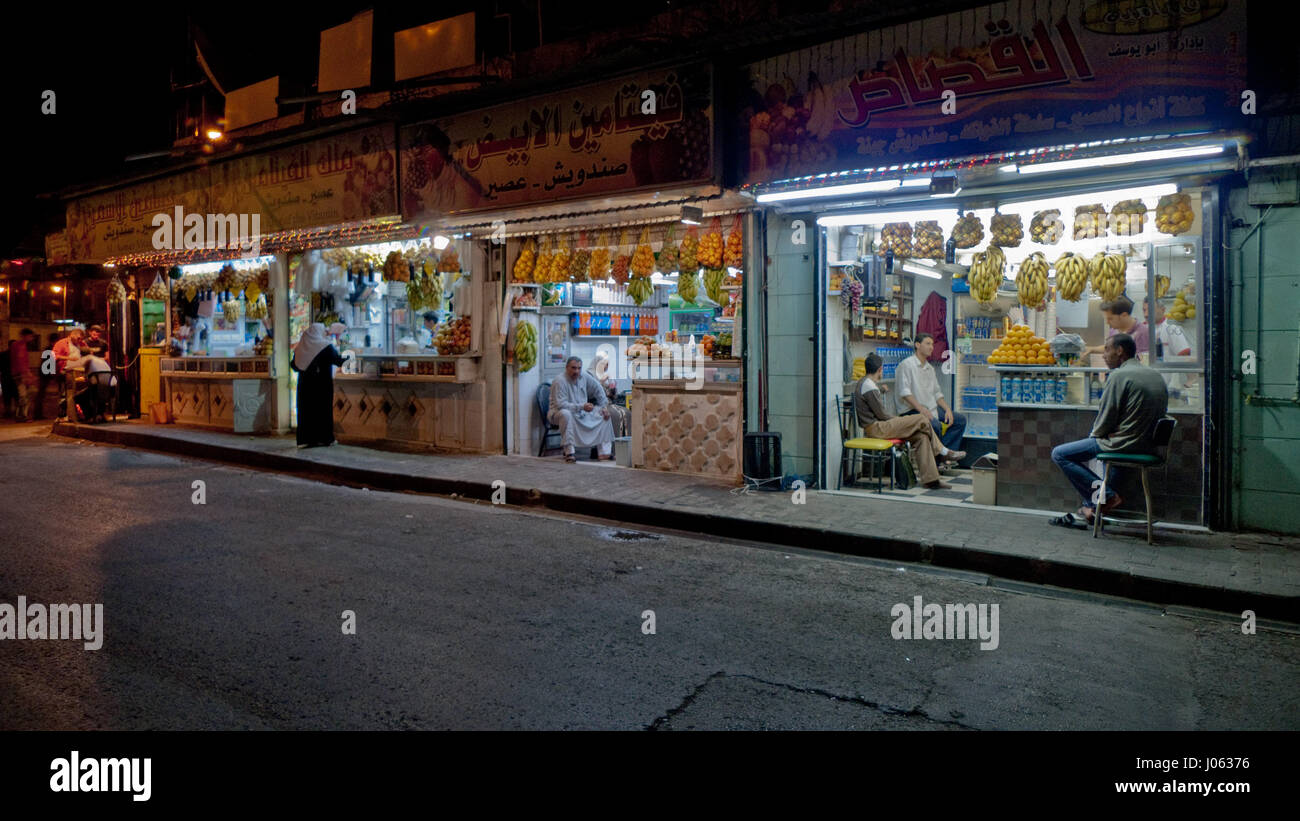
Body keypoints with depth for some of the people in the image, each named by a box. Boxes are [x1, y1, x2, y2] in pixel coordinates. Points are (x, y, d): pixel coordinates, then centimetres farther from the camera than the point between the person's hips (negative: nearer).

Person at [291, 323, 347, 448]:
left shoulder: (300, 347, 4)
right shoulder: (325, 346, -9)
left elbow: (293, 365, 10)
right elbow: (338, 360, -8)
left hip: (305, 384, 4)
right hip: (322, 384, -4)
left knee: (306, 410, 8)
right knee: (322, 409, 3)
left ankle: (305, 439, 7)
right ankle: (323, 438, 5)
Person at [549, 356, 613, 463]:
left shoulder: (585, 377, -2)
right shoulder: (560, 382, -23)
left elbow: (598, 390, 11)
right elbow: (560, 404, -31)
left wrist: (604, 406, 0)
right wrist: (582, 406, -33)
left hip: (582, 413, 7)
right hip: (558, 412, -7)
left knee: (604, 413, -2)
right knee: (565, 413, -40)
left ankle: (605, 452, -7)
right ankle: (569, 452, -35)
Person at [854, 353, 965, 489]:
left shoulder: (863, 383, 16)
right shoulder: (869, 387, -17)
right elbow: (881, 414, -14)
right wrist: (898, 419, 1)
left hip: (873, 426, 11)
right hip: (875, 429, -11)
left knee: (921, 436, -1)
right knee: (921, 421, -11)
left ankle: (930, 479, -3)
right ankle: (943, 452, 10)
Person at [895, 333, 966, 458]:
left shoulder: (930, 368, 20)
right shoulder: (906, 365, -6)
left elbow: (937, 393, 22)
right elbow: (904, 392, -17)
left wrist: (948, 409, 4)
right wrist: (921, 409, -26)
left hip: (932, 410, 9)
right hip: (912, 411, -9)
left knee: (960, 420, -2)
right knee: (935, 425, -33)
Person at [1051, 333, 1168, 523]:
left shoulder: (1119, 375, -15)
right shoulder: (1156, 376, 12)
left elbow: (1106, 417, -14)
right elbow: (1160, 413, 20)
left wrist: (1095, 434, 7)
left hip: (1125, 444, -9)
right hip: (1149, 445, 9)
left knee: (1059, 454, -3)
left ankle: (1107, 496, -4)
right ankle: (1092, 505, 27)